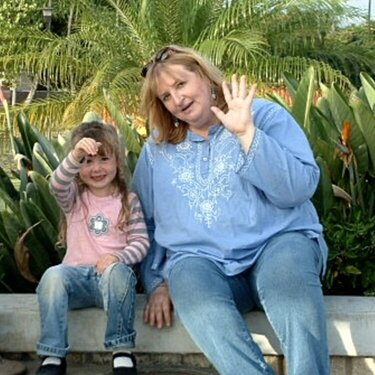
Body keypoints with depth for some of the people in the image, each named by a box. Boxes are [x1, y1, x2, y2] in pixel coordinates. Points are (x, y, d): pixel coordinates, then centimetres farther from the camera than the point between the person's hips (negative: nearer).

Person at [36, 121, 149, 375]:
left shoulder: (129, 200, 10)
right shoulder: (73, 197, 11)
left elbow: (141, 242, 2)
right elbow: (57, 185, -14)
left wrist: (118, 256, -20)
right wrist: (75, 156, -33)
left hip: (112, 273, -1)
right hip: (77, 273, 1)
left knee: (117, 271, -37)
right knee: (53, 275, -32)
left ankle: (122, 353, -28)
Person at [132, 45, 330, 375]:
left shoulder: (264, 115, 6)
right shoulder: (157, 148, 17)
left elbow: (299, 189, -8)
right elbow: (143, 222, 21)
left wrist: (247, 133, -13)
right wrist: (156, 282, 8)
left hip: (278, 242, -1)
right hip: (201, 259, 2)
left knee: (287, 268, -38)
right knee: (188, 280, -35)